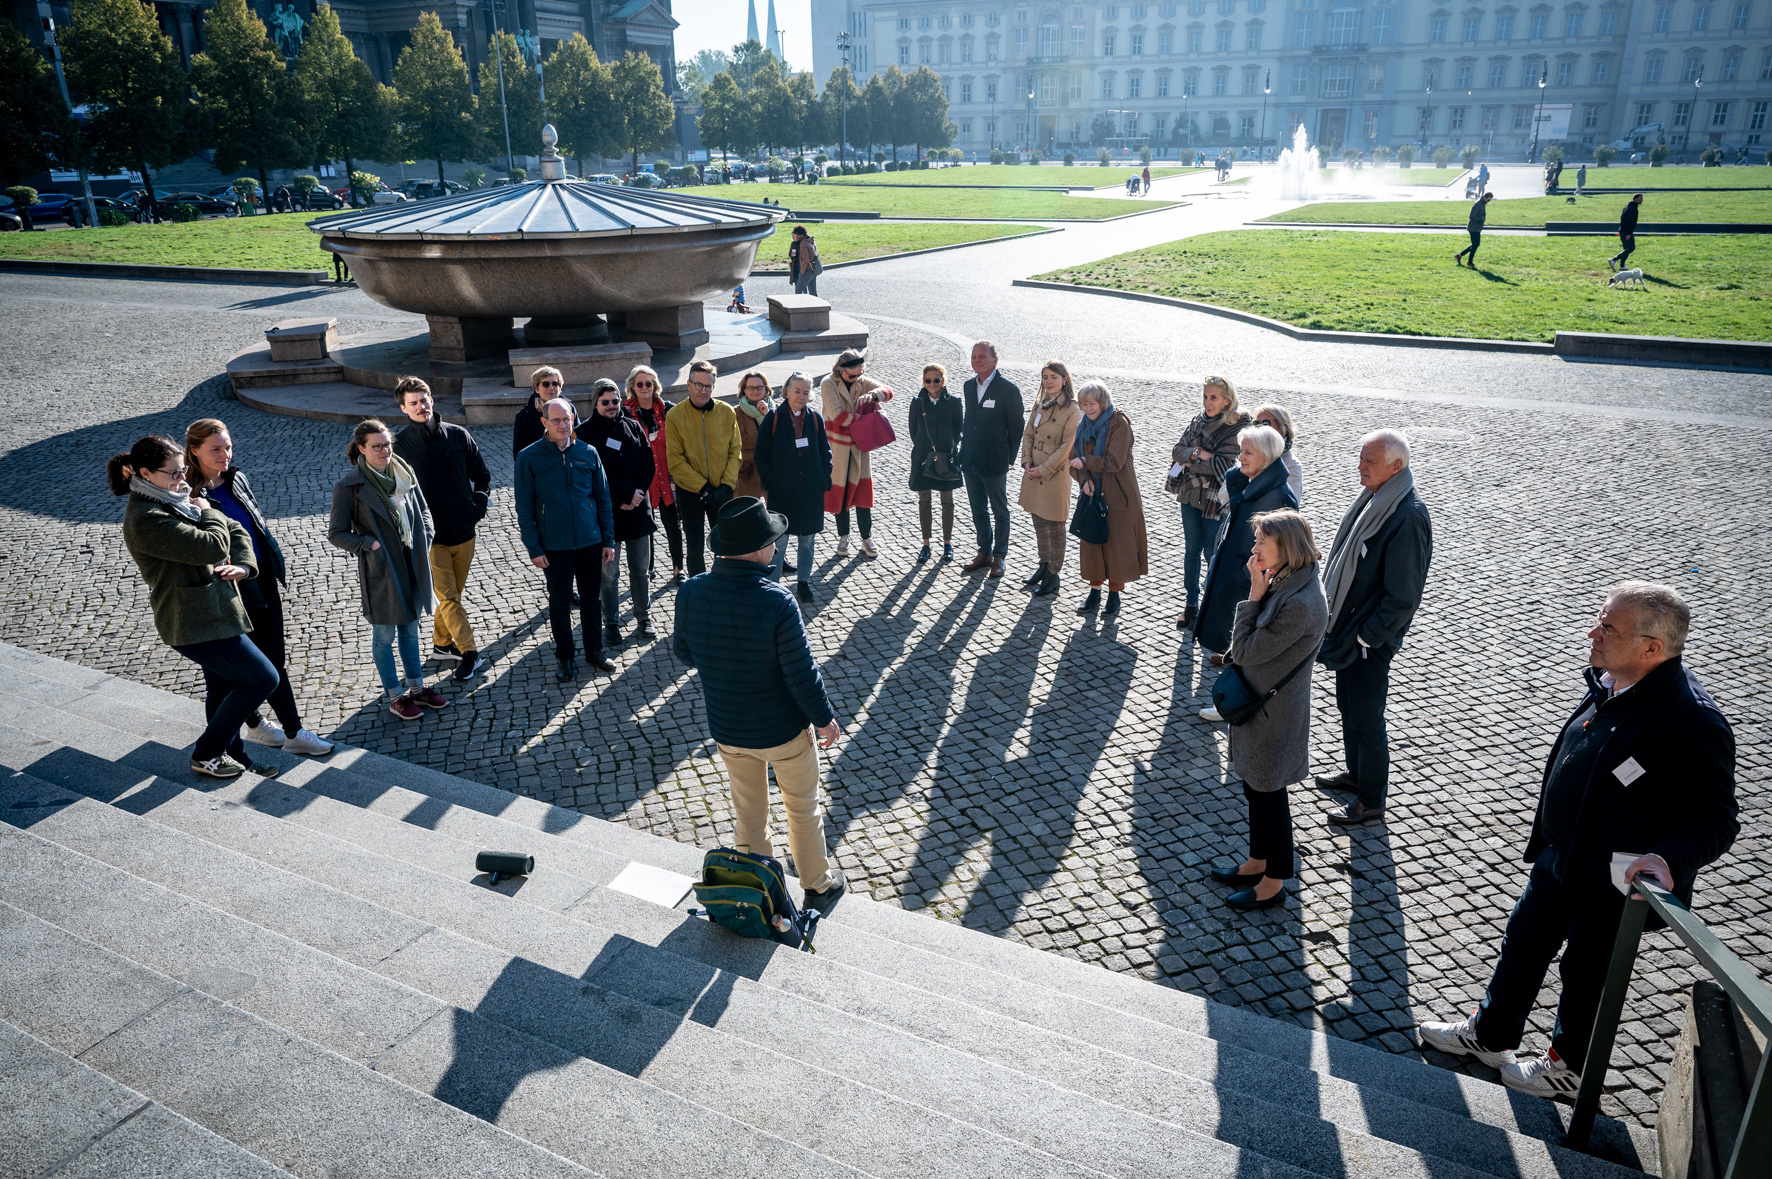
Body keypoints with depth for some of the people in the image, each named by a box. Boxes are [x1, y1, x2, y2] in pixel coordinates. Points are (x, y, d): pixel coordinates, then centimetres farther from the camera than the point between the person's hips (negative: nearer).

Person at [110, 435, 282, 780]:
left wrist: (243, 565, -8)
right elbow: (214, 546, -27)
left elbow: (236, 531, 12)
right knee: (262, 678, -4)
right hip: (194, 623, -9)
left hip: (209, 612, 9)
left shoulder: (178, 501, 10)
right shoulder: (147, 519, -21)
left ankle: (230, 753, 36)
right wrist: (209, 513, -7)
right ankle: (205, 754, 9)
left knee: (223, 687, 19)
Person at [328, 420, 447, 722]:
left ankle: (417, 688, 32)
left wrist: (424, 540, 0)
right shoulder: (349, 487, -13)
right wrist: (369, 545, -19)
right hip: (380, 571, -5)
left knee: (410, 629, 18)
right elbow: (336, 533, -8)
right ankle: (395, 697, 22)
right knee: (384, 635, 9)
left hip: (412, 565, 5)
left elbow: (423, 510, 14)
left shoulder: (404, 474, 2)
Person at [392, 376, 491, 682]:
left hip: (464, 531, 4)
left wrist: (478, 506, -3)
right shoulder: (400, 444, -7)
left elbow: (482, 475, 10)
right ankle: (469, 652, 3)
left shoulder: (458, 435, 1)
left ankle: (442, 643, 33)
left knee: (453, 594, 15)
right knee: (448, 597, -4)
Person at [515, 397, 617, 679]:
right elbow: (524, 507, -3)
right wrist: (534, 548, -8)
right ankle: (564, 657, 24)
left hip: (590, 542, 2)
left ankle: (594, 651, 29)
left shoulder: (588, 453, 1)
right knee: (559, 603, 9)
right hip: (554, 547, -2)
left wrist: (608, 540, 4)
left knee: (591, 599, 13)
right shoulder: (529, 458, -6)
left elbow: (603, 498, 7)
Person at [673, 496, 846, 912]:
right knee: (802, 807, 19)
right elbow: (802, 673, -23)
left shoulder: (690, 592, -15)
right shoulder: (777, 602, -30)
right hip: (783, 729, -4)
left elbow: (682, 650, 2)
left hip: (726, 728, 4)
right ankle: (818, 885, 38)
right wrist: (825, 718, -6)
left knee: (747, 810, 25)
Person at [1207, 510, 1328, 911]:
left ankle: (1273, 884, 27)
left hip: (1274, 714, -9)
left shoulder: (1300, 604, -30)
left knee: (1268, 794, 8)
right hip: (1257, 702, 9)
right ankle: (1257, 863, 41)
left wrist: (1255, 595, -21)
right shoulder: (1284, 582, 0)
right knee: (1254, 787, 23)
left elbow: (1247, 650, -23)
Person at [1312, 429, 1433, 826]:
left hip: (1371, 640, -9)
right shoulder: (1374, 499, 3)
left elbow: (1403, 595, -24)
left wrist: (1367, 636, -18)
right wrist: (1337, 623, 13)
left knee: (1365, 717, 4)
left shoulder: (1408, 517, -25)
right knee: (1348, 705, 23)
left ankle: (1372, 800, 20)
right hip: (1346, 627, 9)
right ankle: (1357, 773, 43)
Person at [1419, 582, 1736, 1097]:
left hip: (1611, 882, -8)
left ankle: (1570, 1067, 43)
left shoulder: (1694, 723, -30)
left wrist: (1670, 860, -40)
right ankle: (1489, 1035, 45)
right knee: (1523, 944, 23)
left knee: (1586, 976, 16)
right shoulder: (1608, 682, -5)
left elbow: (1715, 817, -24)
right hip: (1557, 860, 8)